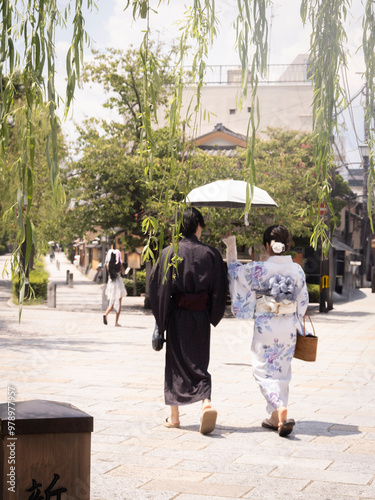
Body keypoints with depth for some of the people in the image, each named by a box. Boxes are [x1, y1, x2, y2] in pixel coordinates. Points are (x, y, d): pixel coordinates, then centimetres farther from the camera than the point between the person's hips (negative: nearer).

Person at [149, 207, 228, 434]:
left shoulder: (169, 253, -6)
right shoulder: (211, 254, -2)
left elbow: (159, 286, -7)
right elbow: (220, 289, 1)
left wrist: (161, 321, 1)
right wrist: (212, 316, 12)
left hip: (177, 315, -1)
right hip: (201, 316, 1)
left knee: (176, 363, 10)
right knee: (199, 362, 10)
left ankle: (174, 416, 15)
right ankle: (207, 402, -15)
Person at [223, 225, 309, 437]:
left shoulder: (258, 269, -13)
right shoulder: (297, 270, -2)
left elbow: (235, 271, 5)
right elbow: (303, 302, 6)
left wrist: (231, 246, 16)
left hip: (265, 326, -4)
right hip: (289, 326, 4)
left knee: (266, 371, 4)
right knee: (282, 371, 14)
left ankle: (281, 410, -18)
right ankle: (277, 418, 19)